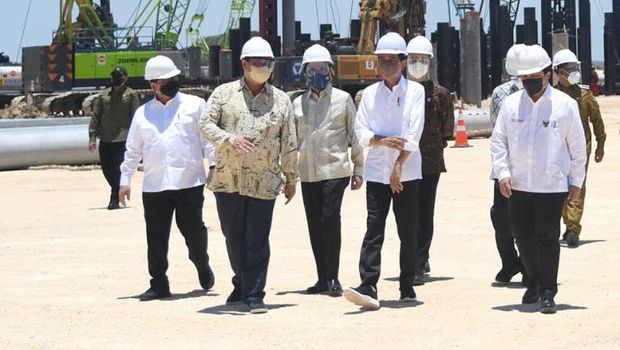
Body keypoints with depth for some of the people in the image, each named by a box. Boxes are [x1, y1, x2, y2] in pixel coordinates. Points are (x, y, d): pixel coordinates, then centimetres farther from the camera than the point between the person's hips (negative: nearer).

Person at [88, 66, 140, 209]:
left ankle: (115, 199, -5)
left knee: (118, 169, -9)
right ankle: (116, 193, 29)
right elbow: (95, 117, 10)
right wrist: (92, 138, 3)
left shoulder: (131, 95, 1)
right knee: (106, 169, 9)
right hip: (105, 139, 4)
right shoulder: (103, 95, 11)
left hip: (122, 139, -4)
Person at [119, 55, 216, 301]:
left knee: (193, 230, 1)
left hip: (189, 182, -2)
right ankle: (159, 284, 11)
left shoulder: (195, 105, 7)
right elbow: (133, 149, 17)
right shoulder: (143, 113, 14)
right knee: (156, 237, 2)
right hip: (154, 186, 2)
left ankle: (203, 267, 29)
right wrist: (125, 180, 12)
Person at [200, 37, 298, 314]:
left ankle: (254, 294, -1)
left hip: (264, 182, -1)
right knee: (234, 237, 11)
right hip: (228, 179, 1)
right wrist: (231, 139, -19)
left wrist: (291, 178, 11)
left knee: (257, 241, -4)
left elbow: (288, 143, 10)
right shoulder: (224, 93, 5)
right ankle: (242, 284, 31)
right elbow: (206, 124, -3)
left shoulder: (281, 100, 8)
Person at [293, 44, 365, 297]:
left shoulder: (343, 99, 4)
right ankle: (322, 278, 14)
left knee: (330, 222, -12)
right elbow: (291, 138, 15)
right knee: (315, 226, 6)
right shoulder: (298, 103, 13)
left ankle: (333, 279, -7)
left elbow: (354, 134, 6)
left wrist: (358, 167, 2)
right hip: (308, 173, 4)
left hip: (335, 171, -4)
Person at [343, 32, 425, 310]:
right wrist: (384, 140, -14)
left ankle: (407, 287, 14)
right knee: (373, 230, -8)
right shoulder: (370, 93, 10)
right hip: (377, 171, 1)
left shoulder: (415, 91, 2)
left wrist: (399, 166, -12)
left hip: (407, 172, -1)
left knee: (408, 232, 4)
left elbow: (414, 133, -6)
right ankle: (368, 288, -16)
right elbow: (361, 131, 4)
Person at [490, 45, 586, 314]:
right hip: (517, 185, 3)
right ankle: (535, 282, 30)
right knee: (523, 236, 10)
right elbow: (498, 140, 9)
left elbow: (577, 146, 3)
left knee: (547, 238, -3)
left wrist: (576, 182, 2)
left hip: (553, 186, -3)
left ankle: (548, 292, 4)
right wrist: (503, 173, -2)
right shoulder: (511, 103, 6)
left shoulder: (565, 104, -1)